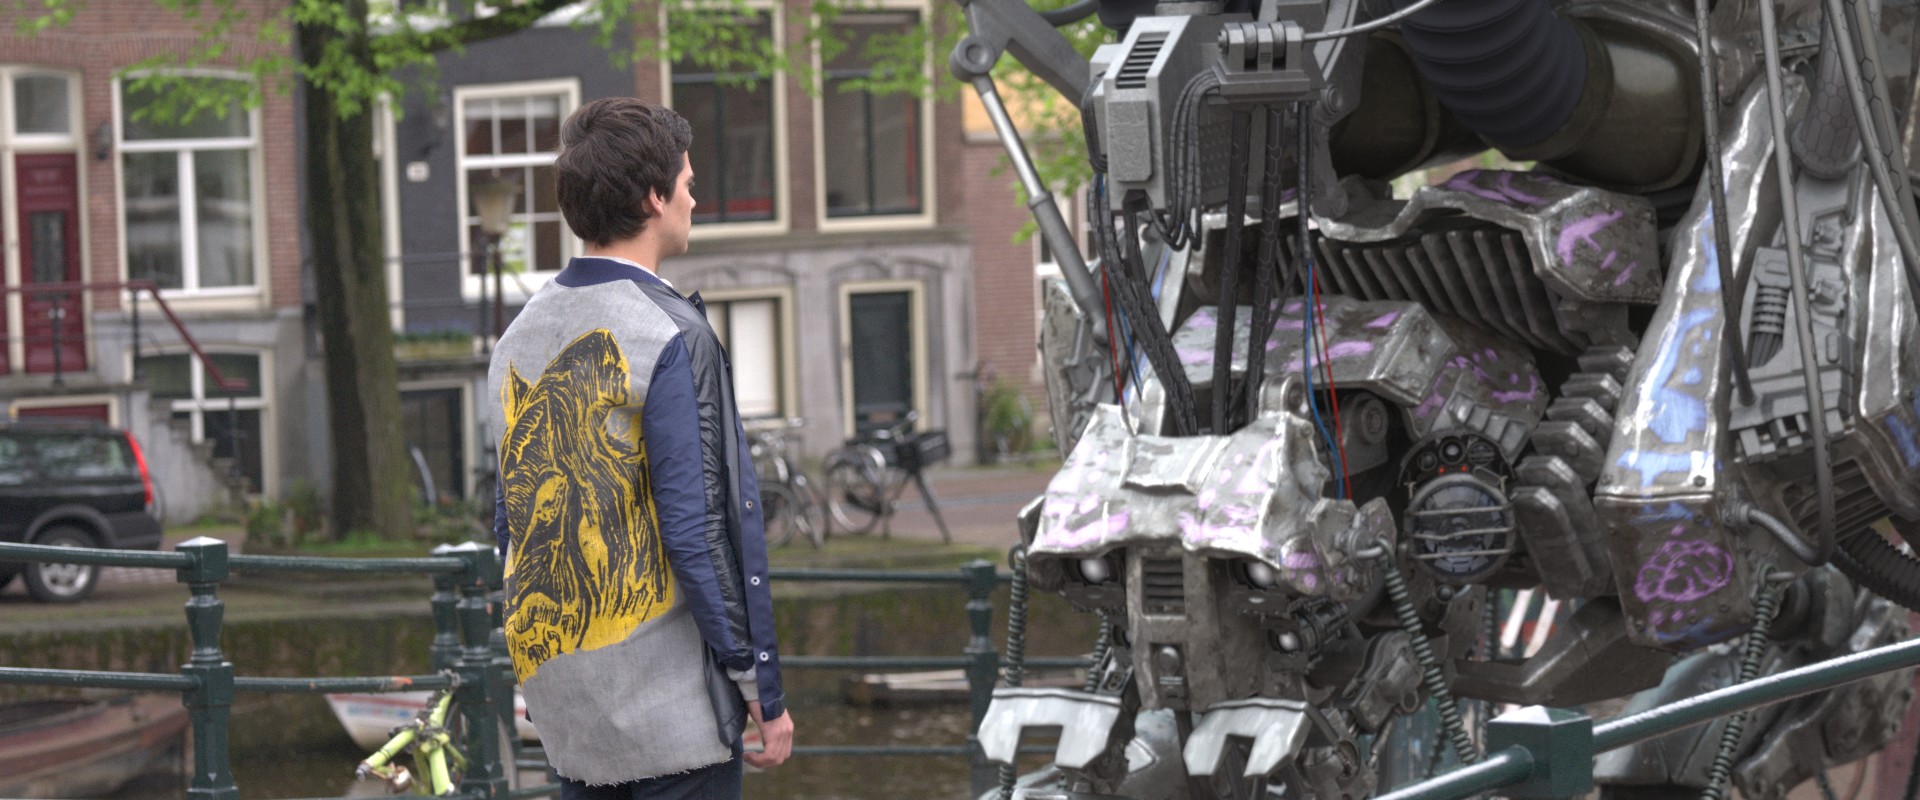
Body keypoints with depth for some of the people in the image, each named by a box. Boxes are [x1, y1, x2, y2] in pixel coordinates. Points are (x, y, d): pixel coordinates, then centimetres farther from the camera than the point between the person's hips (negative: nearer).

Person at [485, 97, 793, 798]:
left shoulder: (519, 338, 10)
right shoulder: (669, 337, -14)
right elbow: (694, 528, -17)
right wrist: (761, 685, -11)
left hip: (558, 684, 8)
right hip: (665, 696, -8)